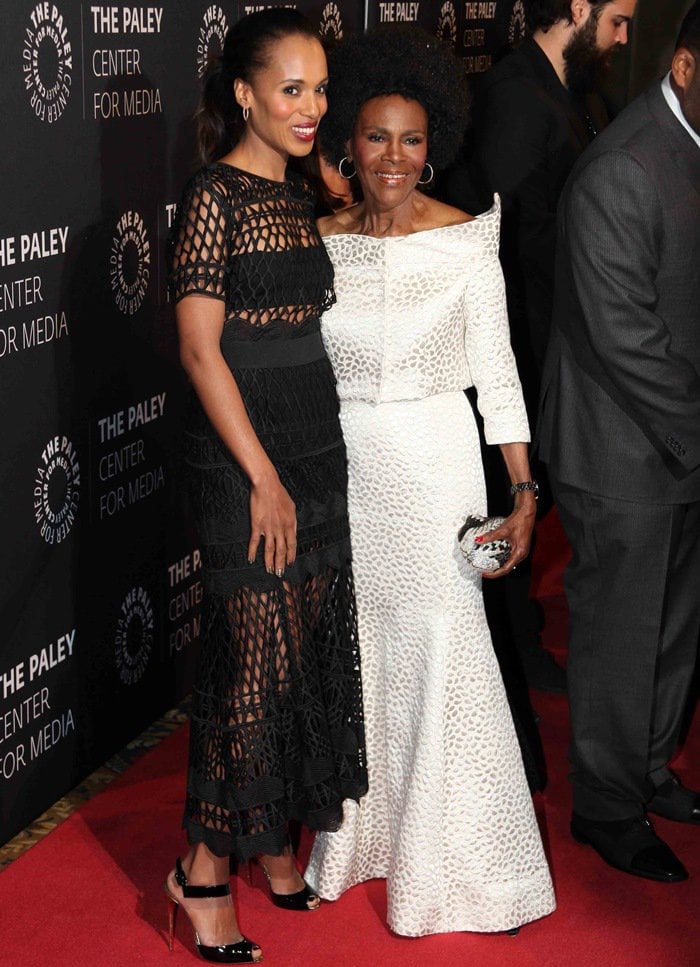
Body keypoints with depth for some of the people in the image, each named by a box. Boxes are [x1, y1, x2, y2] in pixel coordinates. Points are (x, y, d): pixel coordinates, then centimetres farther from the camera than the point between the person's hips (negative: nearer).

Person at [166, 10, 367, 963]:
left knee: (313, 647, 12)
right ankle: (205, 867, 10)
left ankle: (275, 835, 28)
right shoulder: (214, 196, -12)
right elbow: (201, 350, -16)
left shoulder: (300, 198, 12)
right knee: (259, 657, -4)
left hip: (316, 448, 8)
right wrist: (264, 478, -16)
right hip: (243, 459, -8)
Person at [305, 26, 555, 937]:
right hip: (342, 466, 3)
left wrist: (522, 490, -7)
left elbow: (495, 367, -5)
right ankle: (364, 830, 31)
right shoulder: (321, 242, 2)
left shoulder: (467, 238, -6)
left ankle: (459, 861, 17)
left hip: (436, 464, -3)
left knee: (442, 649, 1)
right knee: (356, 645, 12)